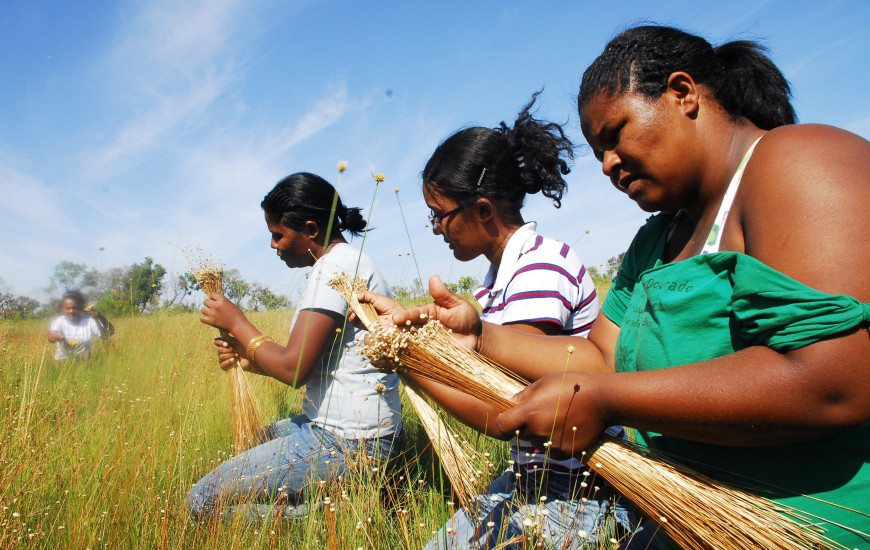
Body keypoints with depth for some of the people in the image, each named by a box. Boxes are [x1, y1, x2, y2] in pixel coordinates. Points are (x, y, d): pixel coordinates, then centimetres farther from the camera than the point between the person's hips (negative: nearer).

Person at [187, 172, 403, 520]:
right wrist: (250, 359, 7)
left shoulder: (336, 266, -17)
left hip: (346, 441, -11)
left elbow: (294, 369, -21)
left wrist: (237, 323, -8)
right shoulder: (349, 262, 14)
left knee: (203, 500, -5)